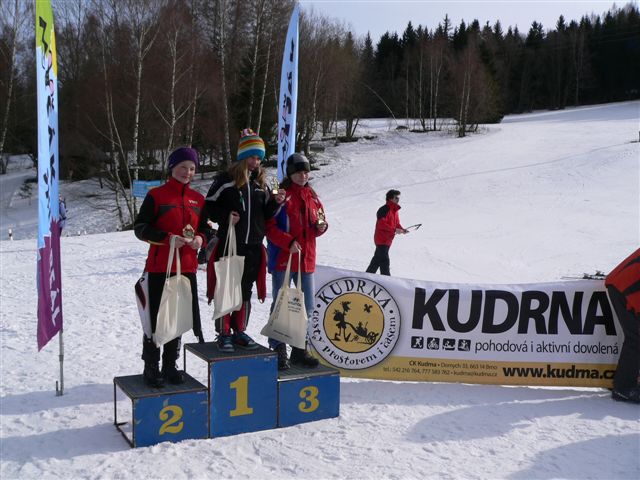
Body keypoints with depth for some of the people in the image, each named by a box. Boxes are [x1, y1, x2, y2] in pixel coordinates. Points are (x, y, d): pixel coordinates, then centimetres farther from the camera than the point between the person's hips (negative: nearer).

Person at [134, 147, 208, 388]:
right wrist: (167, 238, -20)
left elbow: (205, 229, 18)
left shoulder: (198, 199, 10)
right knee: (156, 318, -1)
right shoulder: (156, 195, -3)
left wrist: (201, 238, -5)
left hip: (187, 268, 5)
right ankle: (151, 368, 11)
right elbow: (140, 228, -6)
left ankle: (170, 366, 23)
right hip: (160, 268, -4)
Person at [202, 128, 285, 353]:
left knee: (246, 291, 12)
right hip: (228, 244, -5)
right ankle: (223, 334, 10)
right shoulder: (226, 179, -5)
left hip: (253, 246, 5)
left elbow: (266, 214, 13)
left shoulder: (261, 182, 12)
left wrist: (276, 202, -5)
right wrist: (225, 217, -16)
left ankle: (239, 331, 23)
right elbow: (209, 206, -1)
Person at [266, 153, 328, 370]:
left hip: (306, 258, 6)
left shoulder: (312, 197, 11)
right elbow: (270, 227, -12)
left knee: (307, 306, 11)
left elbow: (318, 225, 19)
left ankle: (299, 350, 24)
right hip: (283, 258, -6)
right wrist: (289, 242, -23)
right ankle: (278, 350, 10)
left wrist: (321, 226, -4)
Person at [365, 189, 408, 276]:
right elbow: (381, 224, -26)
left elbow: (397, 223, 20)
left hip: (388, 240, 10)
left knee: (378, 259, 18)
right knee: (384, 261, -11)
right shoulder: (384, 209, -17)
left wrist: (402, 229, 0)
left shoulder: (394, 211, 14)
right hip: (381, 240, -10)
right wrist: (394, 230, -28)